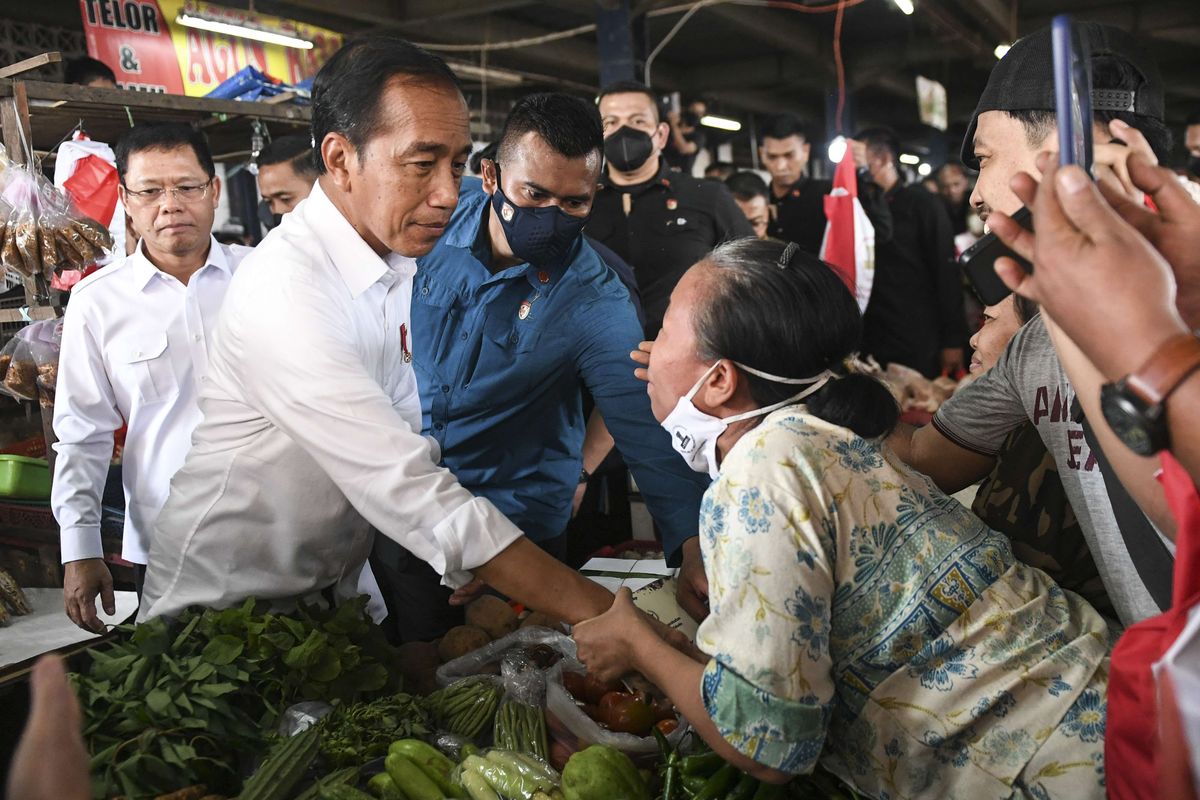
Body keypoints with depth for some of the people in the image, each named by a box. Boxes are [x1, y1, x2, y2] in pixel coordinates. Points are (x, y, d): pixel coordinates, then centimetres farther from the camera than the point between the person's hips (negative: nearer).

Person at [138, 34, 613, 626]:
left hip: (336, 588, 7)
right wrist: (594, 609, -31)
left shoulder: (398, 259, 1)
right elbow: (411, 491, -32)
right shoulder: (282, 288, -27)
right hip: (223, 601, -7)